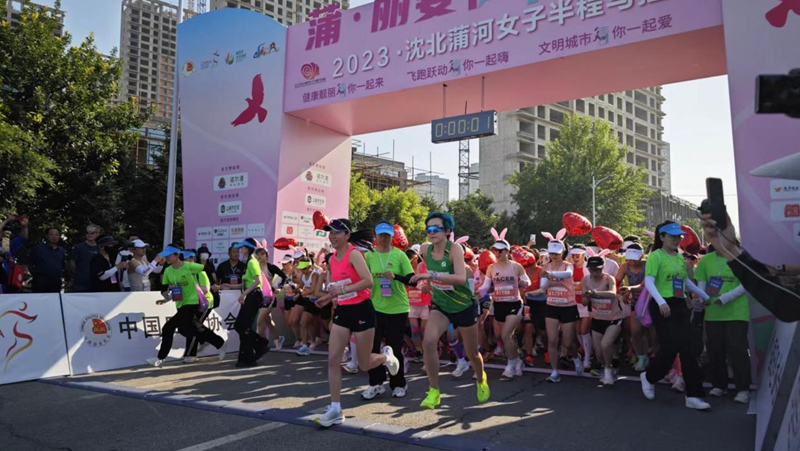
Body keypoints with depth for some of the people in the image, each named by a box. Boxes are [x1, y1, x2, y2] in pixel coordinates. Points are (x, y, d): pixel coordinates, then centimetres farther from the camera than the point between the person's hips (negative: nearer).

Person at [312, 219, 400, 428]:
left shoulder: (353, 254, -15)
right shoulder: (333, 258, 8)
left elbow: (368, 281, -27)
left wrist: (342, 289, -30)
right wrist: (329, 298, 4)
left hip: (361, 310, -7)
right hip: (343, 312, 7)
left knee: (364, 364, 4)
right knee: (333, 359, -3)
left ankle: (386, 356, 38)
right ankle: (335, 410, 4)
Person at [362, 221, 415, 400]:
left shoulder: (400, 255, -5)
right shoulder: (369, 255, 0)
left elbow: (412, 280, -8)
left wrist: (395, 276, -22)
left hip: (398, 308, -2)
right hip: (376, 307, 2)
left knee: (394, 348, 5)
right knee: (372, 345, 2)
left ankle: (398, 385, 21)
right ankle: (376, 384, 17)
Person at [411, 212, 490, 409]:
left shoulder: (454, 249, -24)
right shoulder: (425, 250, -9)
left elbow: (461, 278, -41)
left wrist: (432, 275, -48)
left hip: (464, 306, -3)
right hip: (440, 306, 3)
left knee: (472, 353, 13)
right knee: (428, 341, -24)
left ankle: (481, 380, 46)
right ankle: (434, 392, -11)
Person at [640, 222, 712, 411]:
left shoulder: (680, 258, 14)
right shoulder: (656, 256, -8)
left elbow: (687, 282, 28)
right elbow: (649, 282, -18)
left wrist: (707, 297, 30)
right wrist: (661, 302, -31)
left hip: (680, 306, 7)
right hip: (662, 307, -7)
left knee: (687, 349, 1)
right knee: (670, 347, -11)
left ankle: (693, 395, 4)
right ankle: (649, 377, 17)